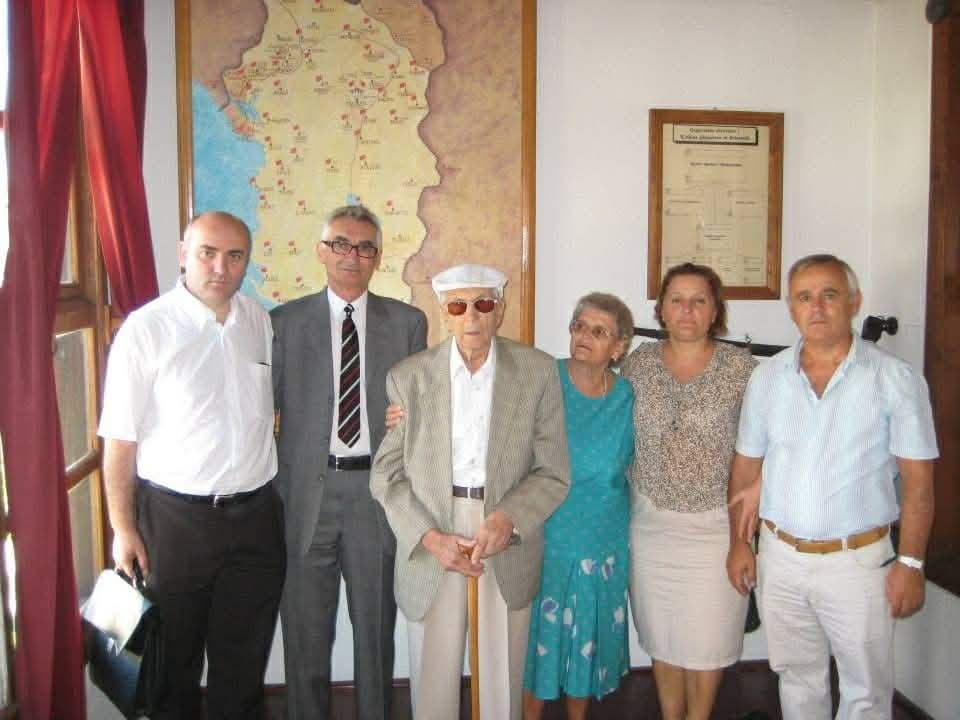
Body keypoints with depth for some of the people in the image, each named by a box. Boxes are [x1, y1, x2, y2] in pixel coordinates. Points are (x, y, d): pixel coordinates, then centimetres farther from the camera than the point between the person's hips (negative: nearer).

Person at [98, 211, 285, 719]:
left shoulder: (262, 323, 3)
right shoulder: (146, 328, -9)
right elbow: (120, 439, -8)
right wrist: (123, 529, -9)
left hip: (255, 515, 3)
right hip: (174, 519, -3)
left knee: (244, 666, 16)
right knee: (173, 664, 15)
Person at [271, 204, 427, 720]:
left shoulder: (408, 323, 4)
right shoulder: (285, 322, 1)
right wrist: (269, 496, -4)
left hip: (377, 490, 1)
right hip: (306, 492, 0)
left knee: (376, 628, 15)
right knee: (306, 632, 13)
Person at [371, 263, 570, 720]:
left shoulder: (538, 372, -4)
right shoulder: (407, 377, -2)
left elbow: (553, 472, -2)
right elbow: (387, 474, 0)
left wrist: (509, 519, -19)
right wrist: (428, 537, -13)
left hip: (508, 549, 0)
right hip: (428, 544, 0)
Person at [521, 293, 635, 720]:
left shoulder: (628, 398, -4)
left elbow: (631, 469, 9)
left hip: (602, 544, 2)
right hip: (542, 538, -2)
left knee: (588, 637, 17)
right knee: (539, 634, 11)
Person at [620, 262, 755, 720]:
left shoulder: (739, 365, -6)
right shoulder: (639, 361, 1)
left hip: (716, 523, -2)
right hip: (651, 522, 2)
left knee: (707, 637, 9)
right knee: (662, 635, 15)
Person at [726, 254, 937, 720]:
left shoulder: (896, 380, -8)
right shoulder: (768, 377, 1)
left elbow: (917, 480, -7)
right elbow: (746, 467, 7)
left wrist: (911, 563, -9)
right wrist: (740, 542, 7)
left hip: (857, 560, -3)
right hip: (780, 557, 3)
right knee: (797, 679, 20)